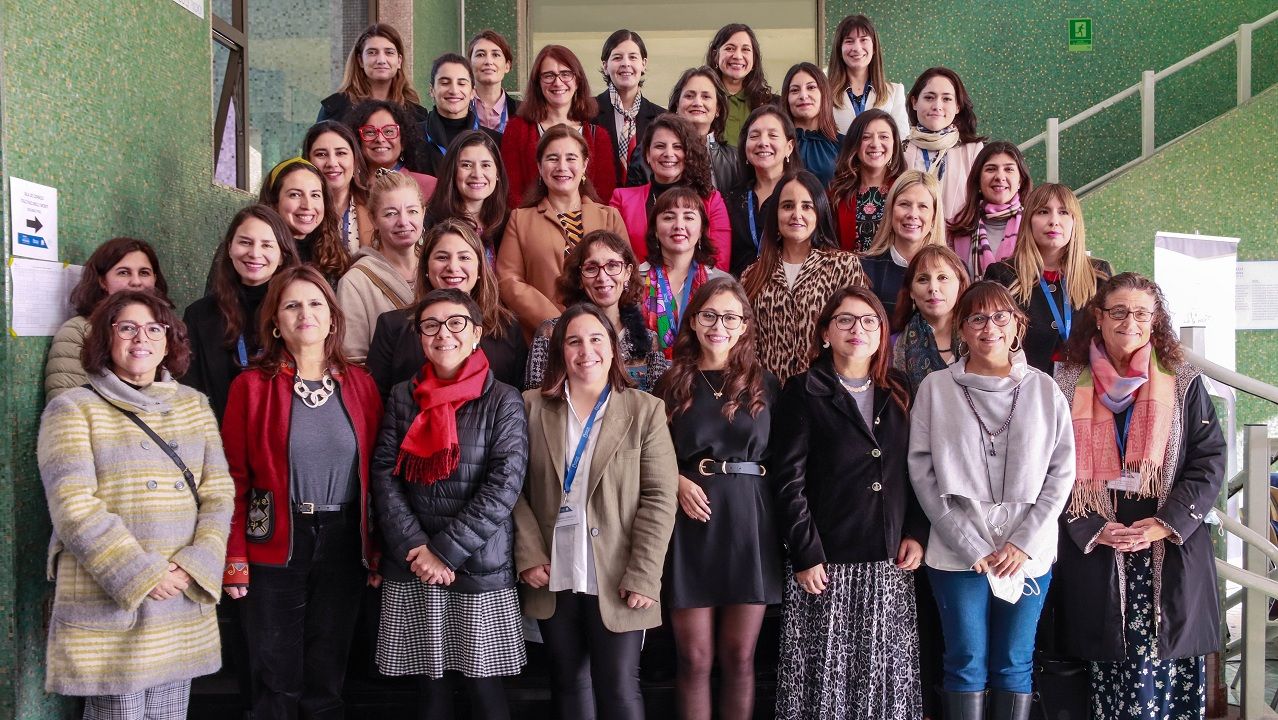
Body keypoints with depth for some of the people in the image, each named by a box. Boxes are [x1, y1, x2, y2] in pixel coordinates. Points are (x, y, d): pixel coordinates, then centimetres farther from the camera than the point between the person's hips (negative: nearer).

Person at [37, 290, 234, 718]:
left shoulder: (194, 406, 14)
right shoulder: (73, 409, 0)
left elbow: (219, 494, 7)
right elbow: (74, 509, -10)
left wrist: (193, 568, -8)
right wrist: (142, 575, -15)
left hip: (185, 610, 4)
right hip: (108, 609, -4)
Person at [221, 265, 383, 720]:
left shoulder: (359, 385, 4)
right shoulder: (252, 386, -3)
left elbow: (375, 472, 5)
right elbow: (235, 479, -4)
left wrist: (376, 547, 1)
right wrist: (234, 560, -9)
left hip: (344, 546, 2)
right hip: (275, 547, -2)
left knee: (327, 678, 13)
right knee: (278, 681, 7)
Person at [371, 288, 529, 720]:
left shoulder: (503, 401, -2)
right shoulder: (403, 397, 7)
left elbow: (504, 485, -10)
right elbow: (384, 476, 1)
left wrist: (445, 550, -13)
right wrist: (415, 550, -11)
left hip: (480, 569, -2)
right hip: (409, 571, 3)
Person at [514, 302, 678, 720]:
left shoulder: (645, 410, -2)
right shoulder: (532, 407, 3)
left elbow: (659, 500, -6)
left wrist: (642, 576, -13)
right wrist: (529, 555, -8)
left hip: (617, 582, -2)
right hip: (552, 578, 2)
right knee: (569, 685, 15)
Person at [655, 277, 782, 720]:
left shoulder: (764, 384, 9)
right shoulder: (673, 383, 8)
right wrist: (678, 481, -8)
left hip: (750, 521, 1)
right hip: (691, 521, 0)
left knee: (739, 656, 5)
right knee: (694, 657, 2)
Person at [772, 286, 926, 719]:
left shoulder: (898, 393, 12)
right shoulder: (803, 392, -2)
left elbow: (914, 471, 13)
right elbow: (789, 482, -7)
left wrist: (916, 533, 1)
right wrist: (805, 555, -12)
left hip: (891, 561, 4)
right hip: (828, 563, -4)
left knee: (887, 671, 7)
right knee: (826, 670, 0)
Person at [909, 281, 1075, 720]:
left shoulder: (1044, 390, 4)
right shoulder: (935, 389, 0)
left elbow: (1061, 472, 2)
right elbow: (923, 473, -4)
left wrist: (1024, 543, -7)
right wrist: (970, 545, -9)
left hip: (1028, 551, 1)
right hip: (958, 551, -1)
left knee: (1015, 663, 9)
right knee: (966, 662, 4)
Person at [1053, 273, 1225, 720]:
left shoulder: (1184, 385, 7)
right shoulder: (1069, 389, 5)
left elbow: (1208, 462, 2)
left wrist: (1166, 523, -10)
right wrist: (1091, 528, -10)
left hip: (1171, 552, 1)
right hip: (1095, 551, 0)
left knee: (1170, 665, -1)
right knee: (1112, 666, -2)